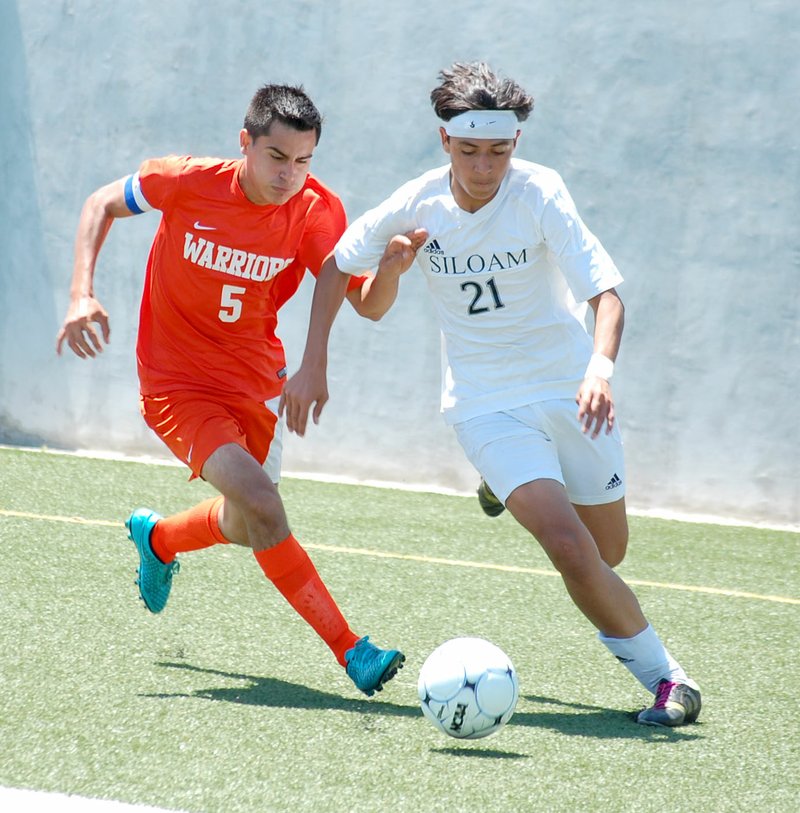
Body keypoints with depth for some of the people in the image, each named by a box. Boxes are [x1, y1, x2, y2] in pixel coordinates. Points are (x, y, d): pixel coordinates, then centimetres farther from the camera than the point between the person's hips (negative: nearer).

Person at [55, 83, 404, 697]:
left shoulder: (316, 212, -14)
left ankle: (157, 538, 55)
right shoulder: (188, 182, -19)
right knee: (261, 504, -24)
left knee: (244, 524, 21)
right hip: (177, 383, -4)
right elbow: (102, 204, -2)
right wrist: (82, 294, -13)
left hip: (256, 381, 5)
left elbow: (364, 302, -18)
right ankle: (350, 650, -17)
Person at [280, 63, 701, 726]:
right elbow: (335, 268, 8)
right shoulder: (415, 207, -10)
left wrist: (601, 365, -45)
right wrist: (313, 367, 1)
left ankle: (515, 490, 41)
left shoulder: (539, 193, -18)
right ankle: (662, 673, -3)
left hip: (568, 390, 0)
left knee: (608, 553, 11)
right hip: (487, 404, 0)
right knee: (570, 548, -20)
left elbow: (606, 293, -26)